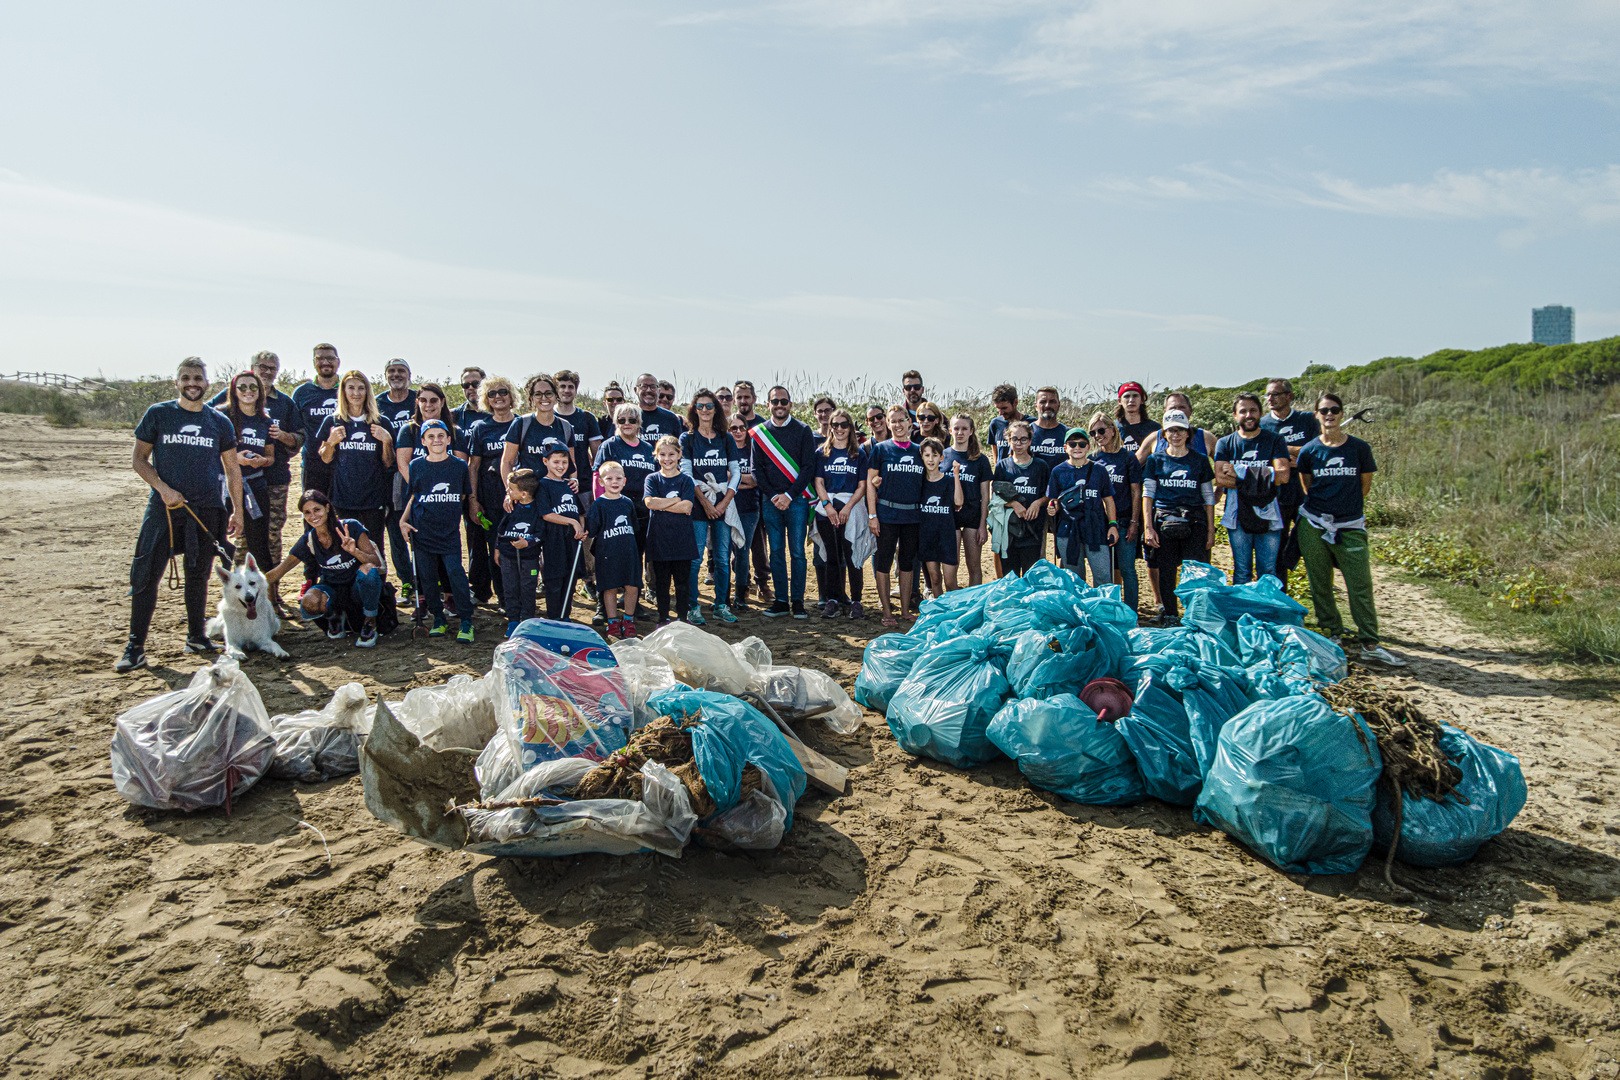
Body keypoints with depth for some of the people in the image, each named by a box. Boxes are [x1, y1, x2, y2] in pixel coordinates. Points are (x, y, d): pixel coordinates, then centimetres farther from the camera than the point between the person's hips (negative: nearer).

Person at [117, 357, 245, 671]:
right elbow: (139, 460, 4)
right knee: (145, 574, -6)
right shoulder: (157, 414, 4)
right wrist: (163, 488, -11)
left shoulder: (219, 422, 9)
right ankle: (135, 647, 0)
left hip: (207, 510, 2)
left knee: (198, 575, 9)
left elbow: (232, 469, 14)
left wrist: (237, 511, 11)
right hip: (164, 507, -2)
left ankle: (196, 636, 23)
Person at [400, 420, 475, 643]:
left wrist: (454, 516, 6)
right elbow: (412, 496, 15)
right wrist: (403, 520, 4)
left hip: (450, 531, -2)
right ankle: (438, 619, 20)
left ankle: (466, 622, -4)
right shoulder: (416, 466, 5)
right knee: (428, 576, 5)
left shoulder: (459, 466, 4)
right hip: (422, 530, 2)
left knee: (455, 572, -13)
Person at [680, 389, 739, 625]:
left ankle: (720, 605, 14)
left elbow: (735, 472, 7)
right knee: (695, 558, -5)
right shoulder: (687, 438, 3)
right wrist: (705, 503, -11)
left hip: (723, 505, 3)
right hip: (697, 506, -3)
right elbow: (686, 473, -3)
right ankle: (692, 608, 3)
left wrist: (725, 501, -6)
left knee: (723, 558, 3)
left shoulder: (726, 439, 11)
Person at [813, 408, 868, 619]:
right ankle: (833, 599, 10)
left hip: (851, 509, -1)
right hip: (826, 509, 1)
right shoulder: (822, 453, 11)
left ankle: (855, 601, -2)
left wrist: (847, 508, -11)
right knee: (832, 556, 4)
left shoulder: (859, 454, 8)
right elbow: (818, 482, 5)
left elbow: (862, 486, 2)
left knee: (852, 556, -8)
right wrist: (828, 506, -10)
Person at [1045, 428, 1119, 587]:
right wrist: (1053, 509, -12)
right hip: (1067, 531, 0)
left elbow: (1108, 498, 12)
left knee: (1104, 577, -6)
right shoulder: (1058, 471, 8)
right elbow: (1054, 500, 11)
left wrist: (1113, 524, 3)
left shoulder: (1099, 469, 8)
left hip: (1096, 528, 0)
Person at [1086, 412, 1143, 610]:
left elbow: (1136, 492, -2)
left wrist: (1134, 522, -7)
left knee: (1126, 569, -2)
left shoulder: (1128, 457, -1)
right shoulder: (1093, 458, 8)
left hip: (1123, 521, -3)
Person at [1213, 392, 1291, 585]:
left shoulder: (1275, 441, 6)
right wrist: (1263, 478, -12)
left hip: (1268, 516, 0)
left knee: (1268, 573, 2)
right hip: (1238, 516, 1)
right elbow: (1220, 479, -7)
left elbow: (1283, 475, -9)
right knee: (1241, 573, 5)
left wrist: (1239, 475, -11)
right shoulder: (1225, 444, 8)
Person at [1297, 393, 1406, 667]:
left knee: (1360, 585, -6)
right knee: (1320, 585, 5)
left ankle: (1370, 644, -2)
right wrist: (1325, 505, 11)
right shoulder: (1309, 451, 1)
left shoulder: (1359, 448, 0)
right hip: (1314, 525, 1)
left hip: (1350, 527, -1)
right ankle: (1332, 636, 19)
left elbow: (1365, 483, 11)